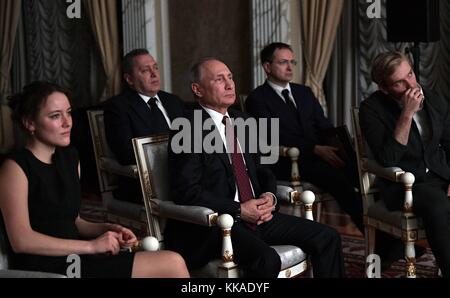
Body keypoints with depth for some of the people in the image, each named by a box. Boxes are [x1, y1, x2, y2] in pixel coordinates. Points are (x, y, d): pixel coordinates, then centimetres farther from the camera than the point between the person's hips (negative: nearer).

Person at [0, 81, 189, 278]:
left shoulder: (69, 157, 14)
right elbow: (21, 240, -18)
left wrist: (107, 230, 0)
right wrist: (91, 245, -17)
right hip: (44, 268, -7)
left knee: (173, 263, -13)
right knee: (172, 265, -15)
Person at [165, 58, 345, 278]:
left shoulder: (242, 122, 16)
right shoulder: (187, 130, -9)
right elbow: (187, 191, -15)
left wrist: (269, 196, -1)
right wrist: (239, 210, -19)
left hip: (255, 215, 8)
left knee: (327, 238, -4)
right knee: (267, 259, -34)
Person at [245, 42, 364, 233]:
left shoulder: (304, 92, 23)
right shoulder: (257, 99, 1)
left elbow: (325, 126, 18)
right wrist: (315, 149, -21)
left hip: (322, 154, 6)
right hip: (287, 163, -6)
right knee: (336, 176, -32)